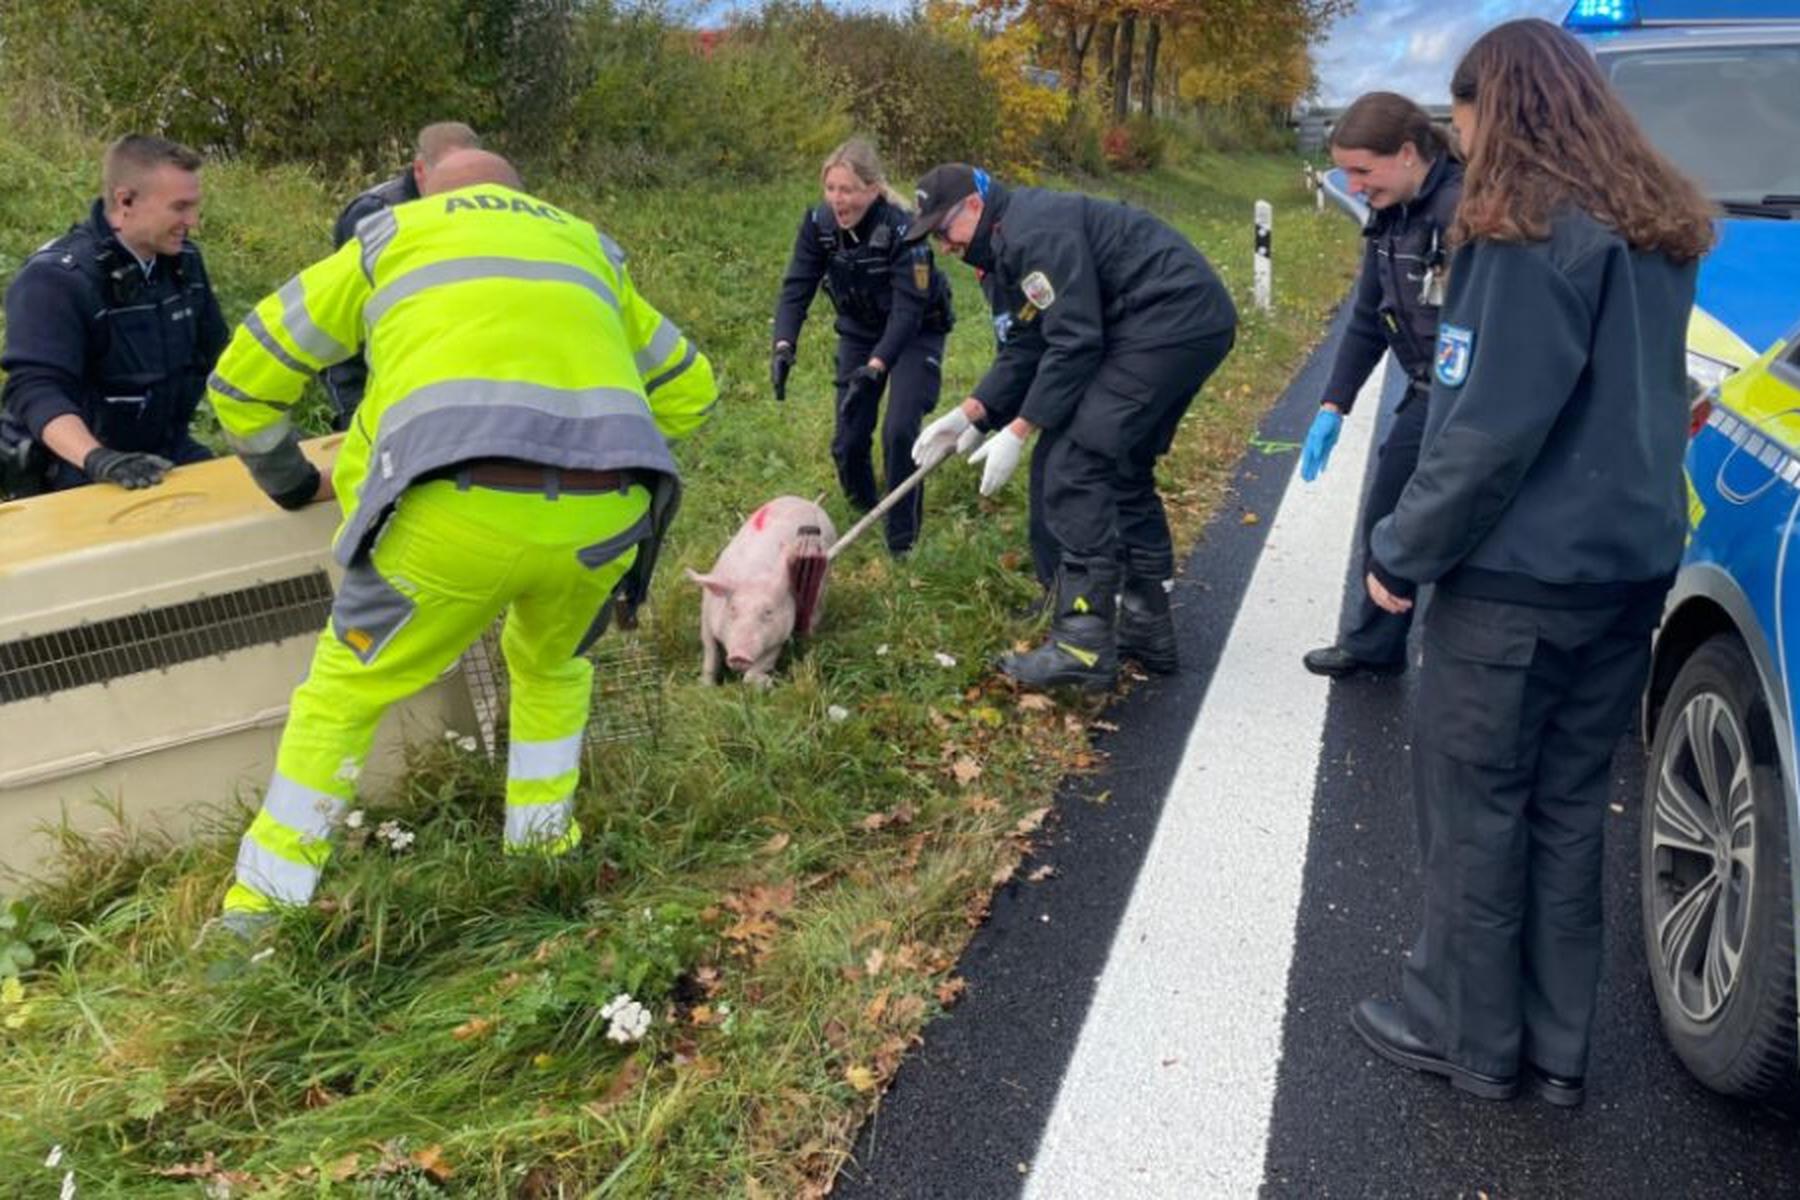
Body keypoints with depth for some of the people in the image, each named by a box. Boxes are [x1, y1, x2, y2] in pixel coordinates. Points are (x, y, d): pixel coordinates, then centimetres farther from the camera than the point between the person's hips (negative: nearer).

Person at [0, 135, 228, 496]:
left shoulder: (183, 259, 4)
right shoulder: (56, 280, -19)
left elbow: (214, 353, 16)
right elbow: (35, 389, -29)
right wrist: (98, 460, -45)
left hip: (168, 452, 6)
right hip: (76, 470, -6)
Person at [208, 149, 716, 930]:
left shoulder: (393, 235, 27)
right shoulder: (584, 245, 34)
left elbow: (245, 375, 27)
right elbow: (689, 389, 38)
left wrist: (291, 480, 41)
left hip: (460, 508, -2)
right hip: (605, 512, 3)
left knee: (346, 687, 20)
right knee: (552, 664, 33)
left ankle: (261, 912, 26)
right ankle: (545, 855, 38)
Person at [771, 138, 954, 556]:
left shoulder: (902, 229, -31)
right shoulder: (818, 223, -17)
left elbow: (908, 308, -33)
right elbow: (797, 287, -19)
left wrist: (876, 366, -45)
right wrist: (783, 346, -36)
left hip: (915, 333, -4)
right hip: (859, 331, 5)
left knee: (899, 431, -19)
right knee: (849, 436, 2)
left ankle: (903, 538, -3)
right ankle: (862, 513, 31)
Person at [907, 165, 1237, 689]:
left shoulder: (1037, 230, -16)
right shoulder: (1005, 250, 17)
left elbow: (1074, 342, -21)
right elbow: (1022, 351, 14)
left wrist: (1018, 433, -19)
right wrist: (968, 414, 1)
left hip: (1174, 321, -11)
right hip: (1192, 325, 11)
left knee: (1074, 462, -15)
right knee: (1123, 469, 17)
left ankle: (1083, 645, -15)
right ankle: (1148, 630, 25)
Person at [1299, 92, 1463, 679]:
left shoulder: (1465, 210, -23)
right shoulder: (1389, 219, 4)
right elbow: (1367, 321, 12)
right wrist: (1333, 408, 10)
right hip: (1429, 397, 9)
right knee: (1385, 520, 19)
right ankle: (1372, 646, 39)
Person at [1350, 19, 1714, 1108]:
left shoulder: (1530, 234, -17)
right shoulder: (1659, 231, 10)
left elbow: (1490, 427, -20)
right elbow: (1635, 403, 16)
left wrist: (1403, 551, -11)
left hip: (1521, 578, -8)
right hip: (1630, 568, 8)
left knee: (1474, 808, 7)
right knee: (1568, 807, 16)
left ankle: (1466, 1034, 22)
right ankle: (1556, 1047, 27)